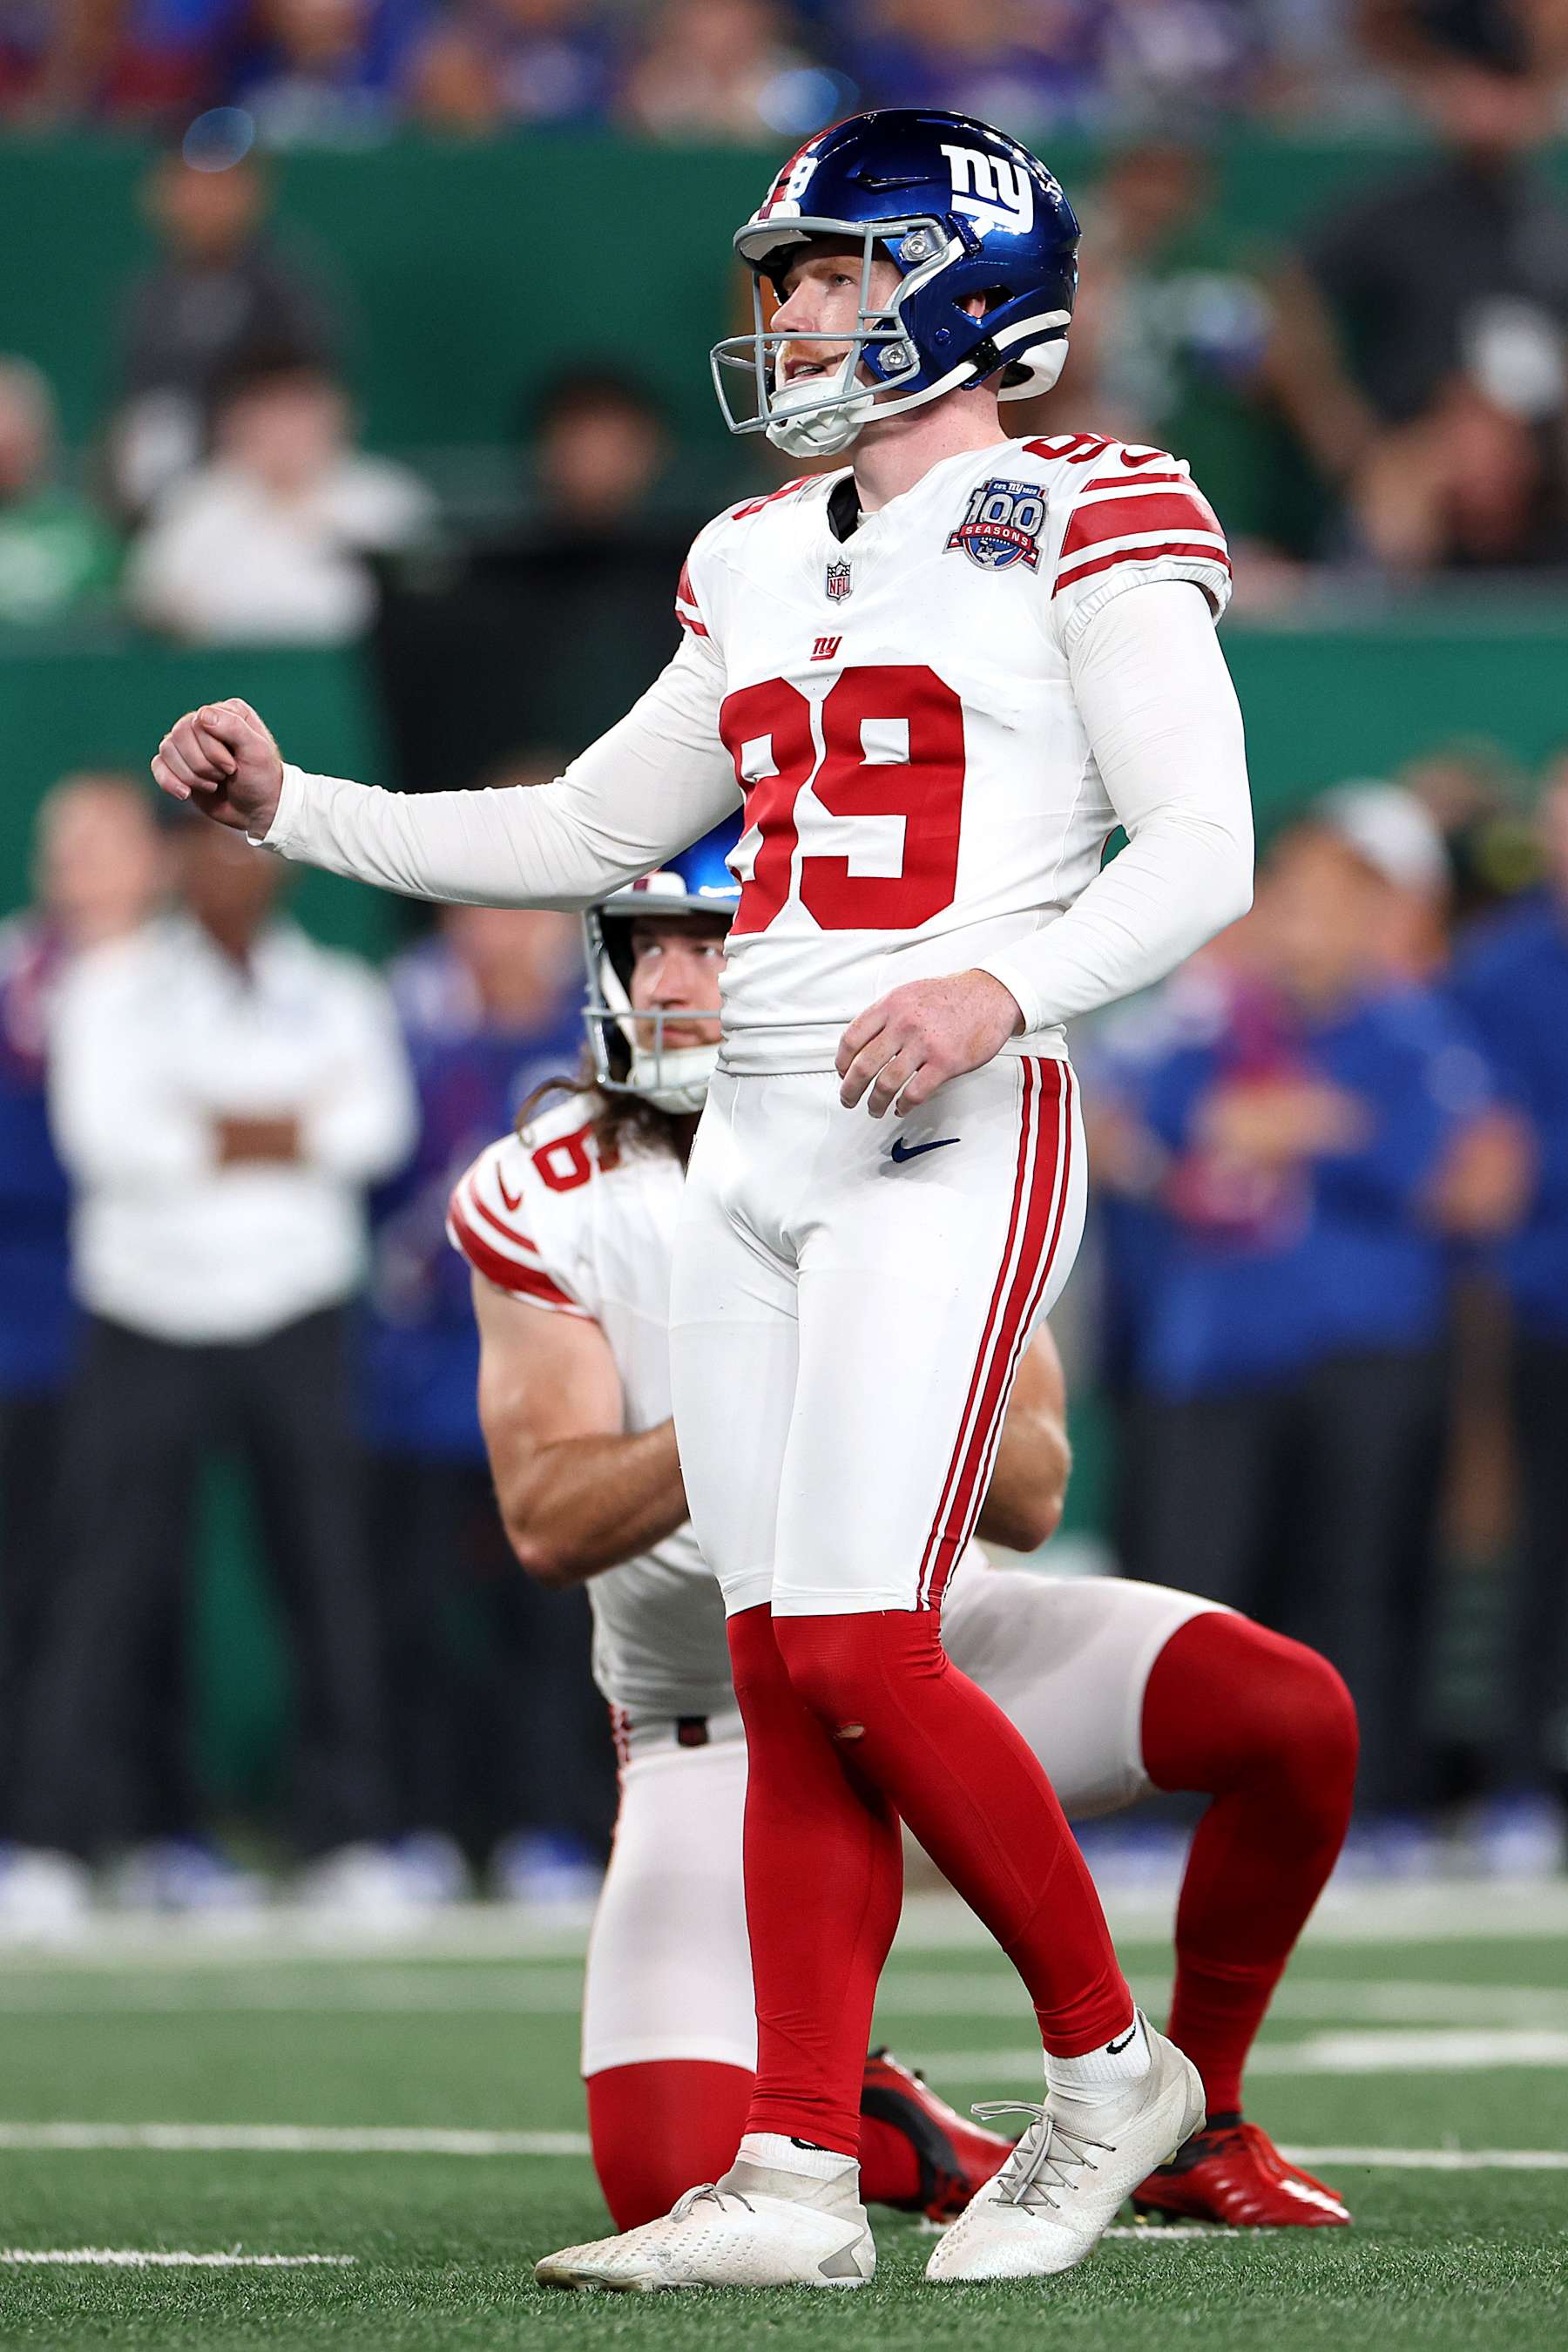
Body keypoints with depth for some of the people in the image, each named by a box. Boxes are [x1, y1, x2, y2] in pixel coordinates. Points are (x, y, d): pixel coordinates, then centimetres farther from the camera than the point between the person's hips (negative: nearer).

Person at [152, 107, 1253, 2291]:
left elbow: (1203, 850, -11)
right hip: (756, 1140, 7)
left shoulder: (1080, 529, -3)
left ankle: (1108, 2061, 5)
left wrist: (1007, 984, -26)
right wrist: (293, 806, 17)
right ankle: (796, 2176, 4)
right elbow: (583, 836, 25)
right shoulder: (760, 564, 19)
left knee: (857, 1652, -14)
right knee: (788, 1679, 3)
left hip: (956, 1133, -7)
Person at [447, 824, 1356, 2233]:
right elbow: (550, 1526, -20)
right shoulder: (551, 1204, -11)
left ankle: (1195, 2129, -1)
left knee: (1294, 1715, -24)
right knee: (673, 2193, -23)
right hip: (724, 1732, -2)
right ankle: (868, 2131, 15)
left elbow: (1030, 1503, -11)